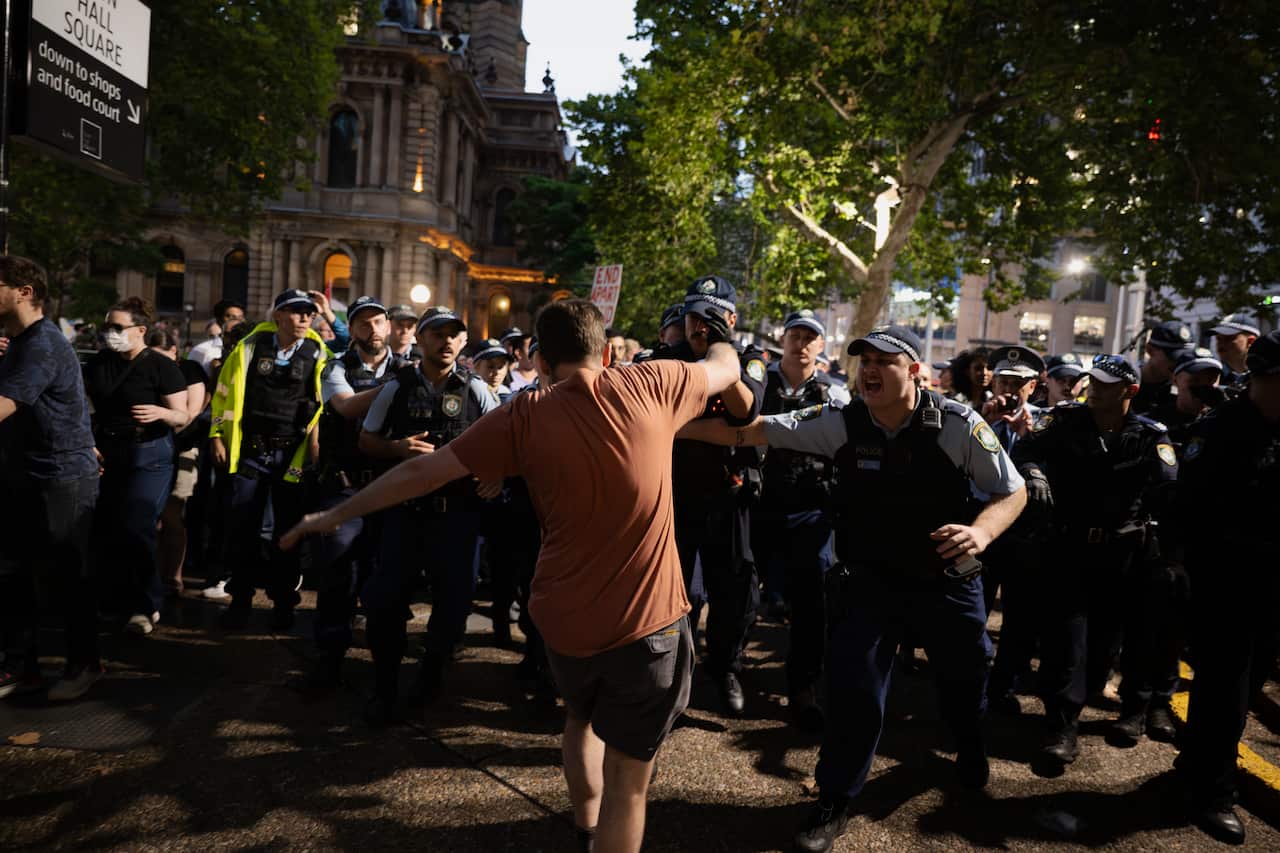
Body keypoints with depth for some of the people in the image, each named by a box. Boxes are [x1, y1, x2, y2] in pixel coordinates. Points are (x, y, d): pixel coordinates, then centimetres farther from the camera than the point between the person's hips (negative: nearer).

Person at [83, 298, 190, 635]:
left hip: (148, 455, -6)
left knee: (135, 529, -10)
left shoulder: (161, 366, -10)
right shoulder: (98, 363, 7)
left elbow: (183, 417, -11)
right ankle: (114, 599, 24)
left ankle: (147, 606, 2)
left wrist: (161, 412, -30)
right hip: (107, 454, 6)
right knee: (102, 529, 7)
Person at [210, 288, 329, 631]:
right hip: (249, 452, 1)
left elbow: (326, 403, 1)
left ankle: (283, 602, 20)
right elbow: (225, 394, 8)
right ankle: (240, 600, 20)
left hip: (293, 456, -1)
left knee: (288, 531, 7)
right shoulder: (250, 347, 3)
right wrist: (217, 436, 5)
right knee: (242, 528, 6)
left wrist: (316, 440, -8)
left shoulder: (317, 354, 0)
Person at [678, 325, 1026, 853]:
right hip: (869, 580, 0)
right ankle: (834, 801, 20)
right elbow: (753, 430, -17)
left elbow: (1013, 492, -7)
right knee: (853, 690, -3)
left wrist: (980, 532, -29)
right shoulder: (841, 423, -14)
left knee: (964, 676, 20)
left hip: (947, 580, 1)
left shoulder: (958, 425, -17)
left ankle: (970, 749, 56)